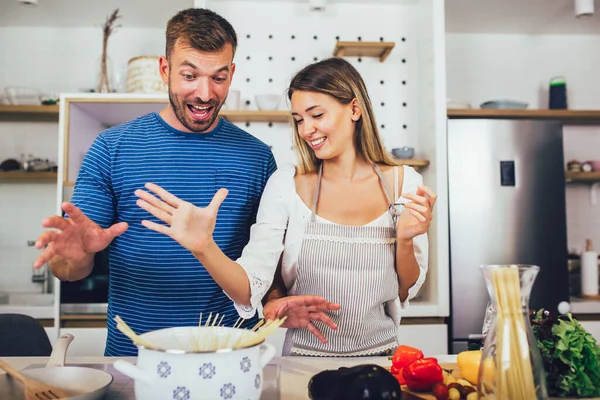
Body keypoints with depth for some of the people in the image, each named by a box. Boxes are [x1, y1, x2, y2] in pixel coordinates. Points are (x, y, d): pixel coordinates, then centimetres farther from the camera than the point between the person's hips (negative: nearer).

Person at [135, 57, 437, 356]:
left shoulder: (405, 183, -1)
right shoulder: (286, 184, -4)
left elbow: (405, 293, 6)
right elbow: (250, 289, -12)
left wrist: (406, 240, -11)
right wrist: (204, 247, -28)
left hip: (380, 357, 2)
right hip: (304, 355, -1)